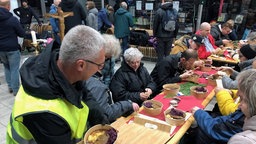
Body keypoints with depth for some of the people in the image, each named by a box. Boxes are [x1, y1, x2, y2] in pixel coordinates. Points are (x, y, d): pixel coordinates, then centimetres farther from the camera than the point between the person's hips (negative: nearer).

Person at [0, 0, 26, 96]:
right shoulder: (13, 19, -16)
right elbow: (22, 34, -8)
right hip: (12, 48, -5)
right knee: (14, 69, 3)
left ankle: (10, 86, 27)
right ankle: (16, 90, 8)